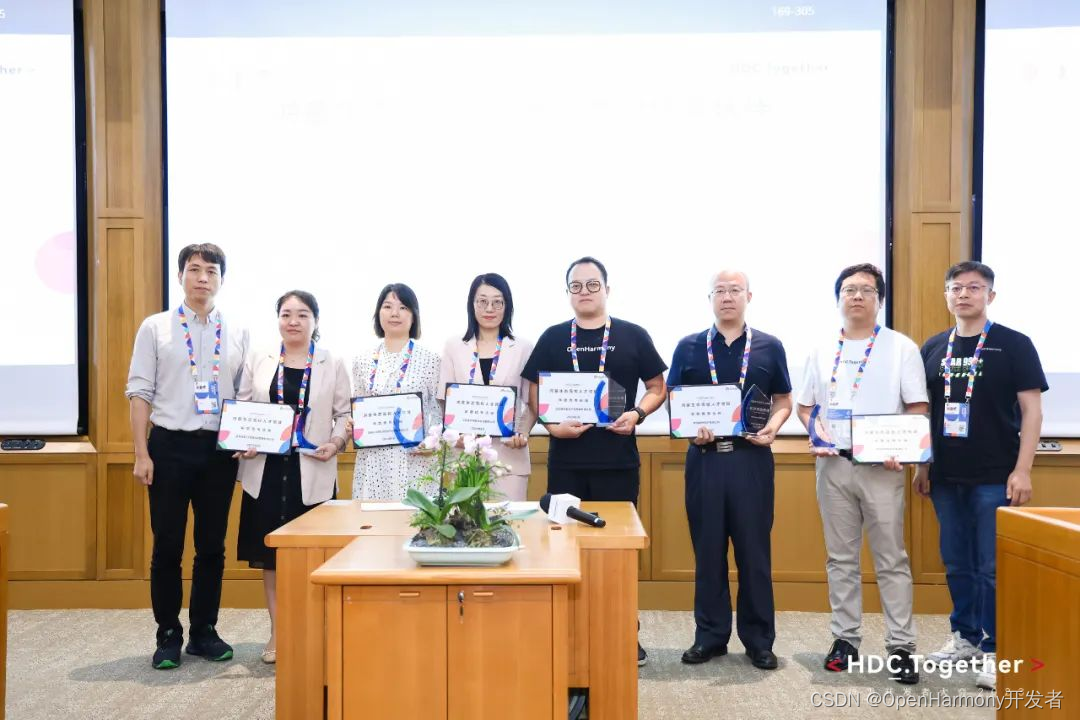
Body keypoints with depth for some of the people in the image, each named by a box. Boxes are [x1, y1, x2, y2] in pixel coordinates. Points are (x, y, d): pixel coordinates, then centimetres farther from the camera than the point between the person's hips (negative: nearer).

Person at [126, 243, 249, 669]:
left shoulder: (238, 334, 7)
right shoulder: (155, 328, 2)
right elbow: (140, 392, 0)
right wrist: (141, 454, -6)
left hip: (220, 448, 2)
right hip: (170, 446, -2)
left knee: (212, 545, 9)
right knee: (167, 545, 5)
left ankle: (204, 631, 23)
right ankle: (168, 635, 19)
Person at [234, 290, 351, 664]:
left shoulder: (333, 365, 3)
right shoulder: (257, 361, 7)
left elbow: (345, 414, 3)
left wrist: (336, 443, -15)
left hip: (313, 472, -2)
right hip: (266, 469, 2)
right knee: (270, 553, 8)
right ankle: (278, 632, 21)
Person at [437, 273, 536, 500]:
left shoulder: (523, 348, 5)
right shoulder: (453, 347, 8)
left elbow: (533, 403, 6)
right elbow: (445, 401, 8)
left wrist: (523, 433, -12)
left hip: (509, 455, -1)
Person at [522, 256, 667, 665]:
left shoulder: (633, 336, 4)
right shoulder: (553, 338, 7)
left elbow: (657, 388, 7)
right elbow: (534, 393, 7)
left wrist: (637, 413, -12)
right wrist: (552, 424, -11)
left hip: (618, 460, -1)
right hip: (566, 460, 1)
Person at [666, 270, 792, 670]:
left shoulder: (769, 347, 6)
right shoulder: (689, 347, 6)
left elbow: (783, 401, 10)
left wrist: (772, 428, -10)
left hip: (752, 458, 0)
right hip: (704, 457, 1)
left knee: (754, 549, 5)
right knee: (708, 549, 7)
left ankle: (759, 639, 18)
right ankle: (710, 635, 20)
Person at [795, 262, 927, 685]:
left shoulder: (901, 347, 1)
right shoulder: (822, 352, 10)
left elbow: (918, 409, -2)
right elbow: (805, 406, 16)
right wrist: (815, 431, -4)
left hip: (881, 466, -3)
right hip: (833, 465, 3)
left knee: (891, 559, 0)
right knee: (841, 558, 9)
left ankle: (900, 647, 7)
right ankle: (845, 638, 19)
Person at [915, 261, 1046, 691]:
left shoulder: (1014, 345, -4)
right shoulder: (933, 348, 8)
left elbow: (1031, 411, -6)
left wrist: (1022, 470, -12)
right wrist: (921, 467, 11)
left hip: (995, 478, -4)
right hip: (946, 478, 4)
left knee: (994, 568, 1)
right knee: (956, 564, 13)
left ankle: (995, 650, 12)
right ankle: (966, 636, 27)